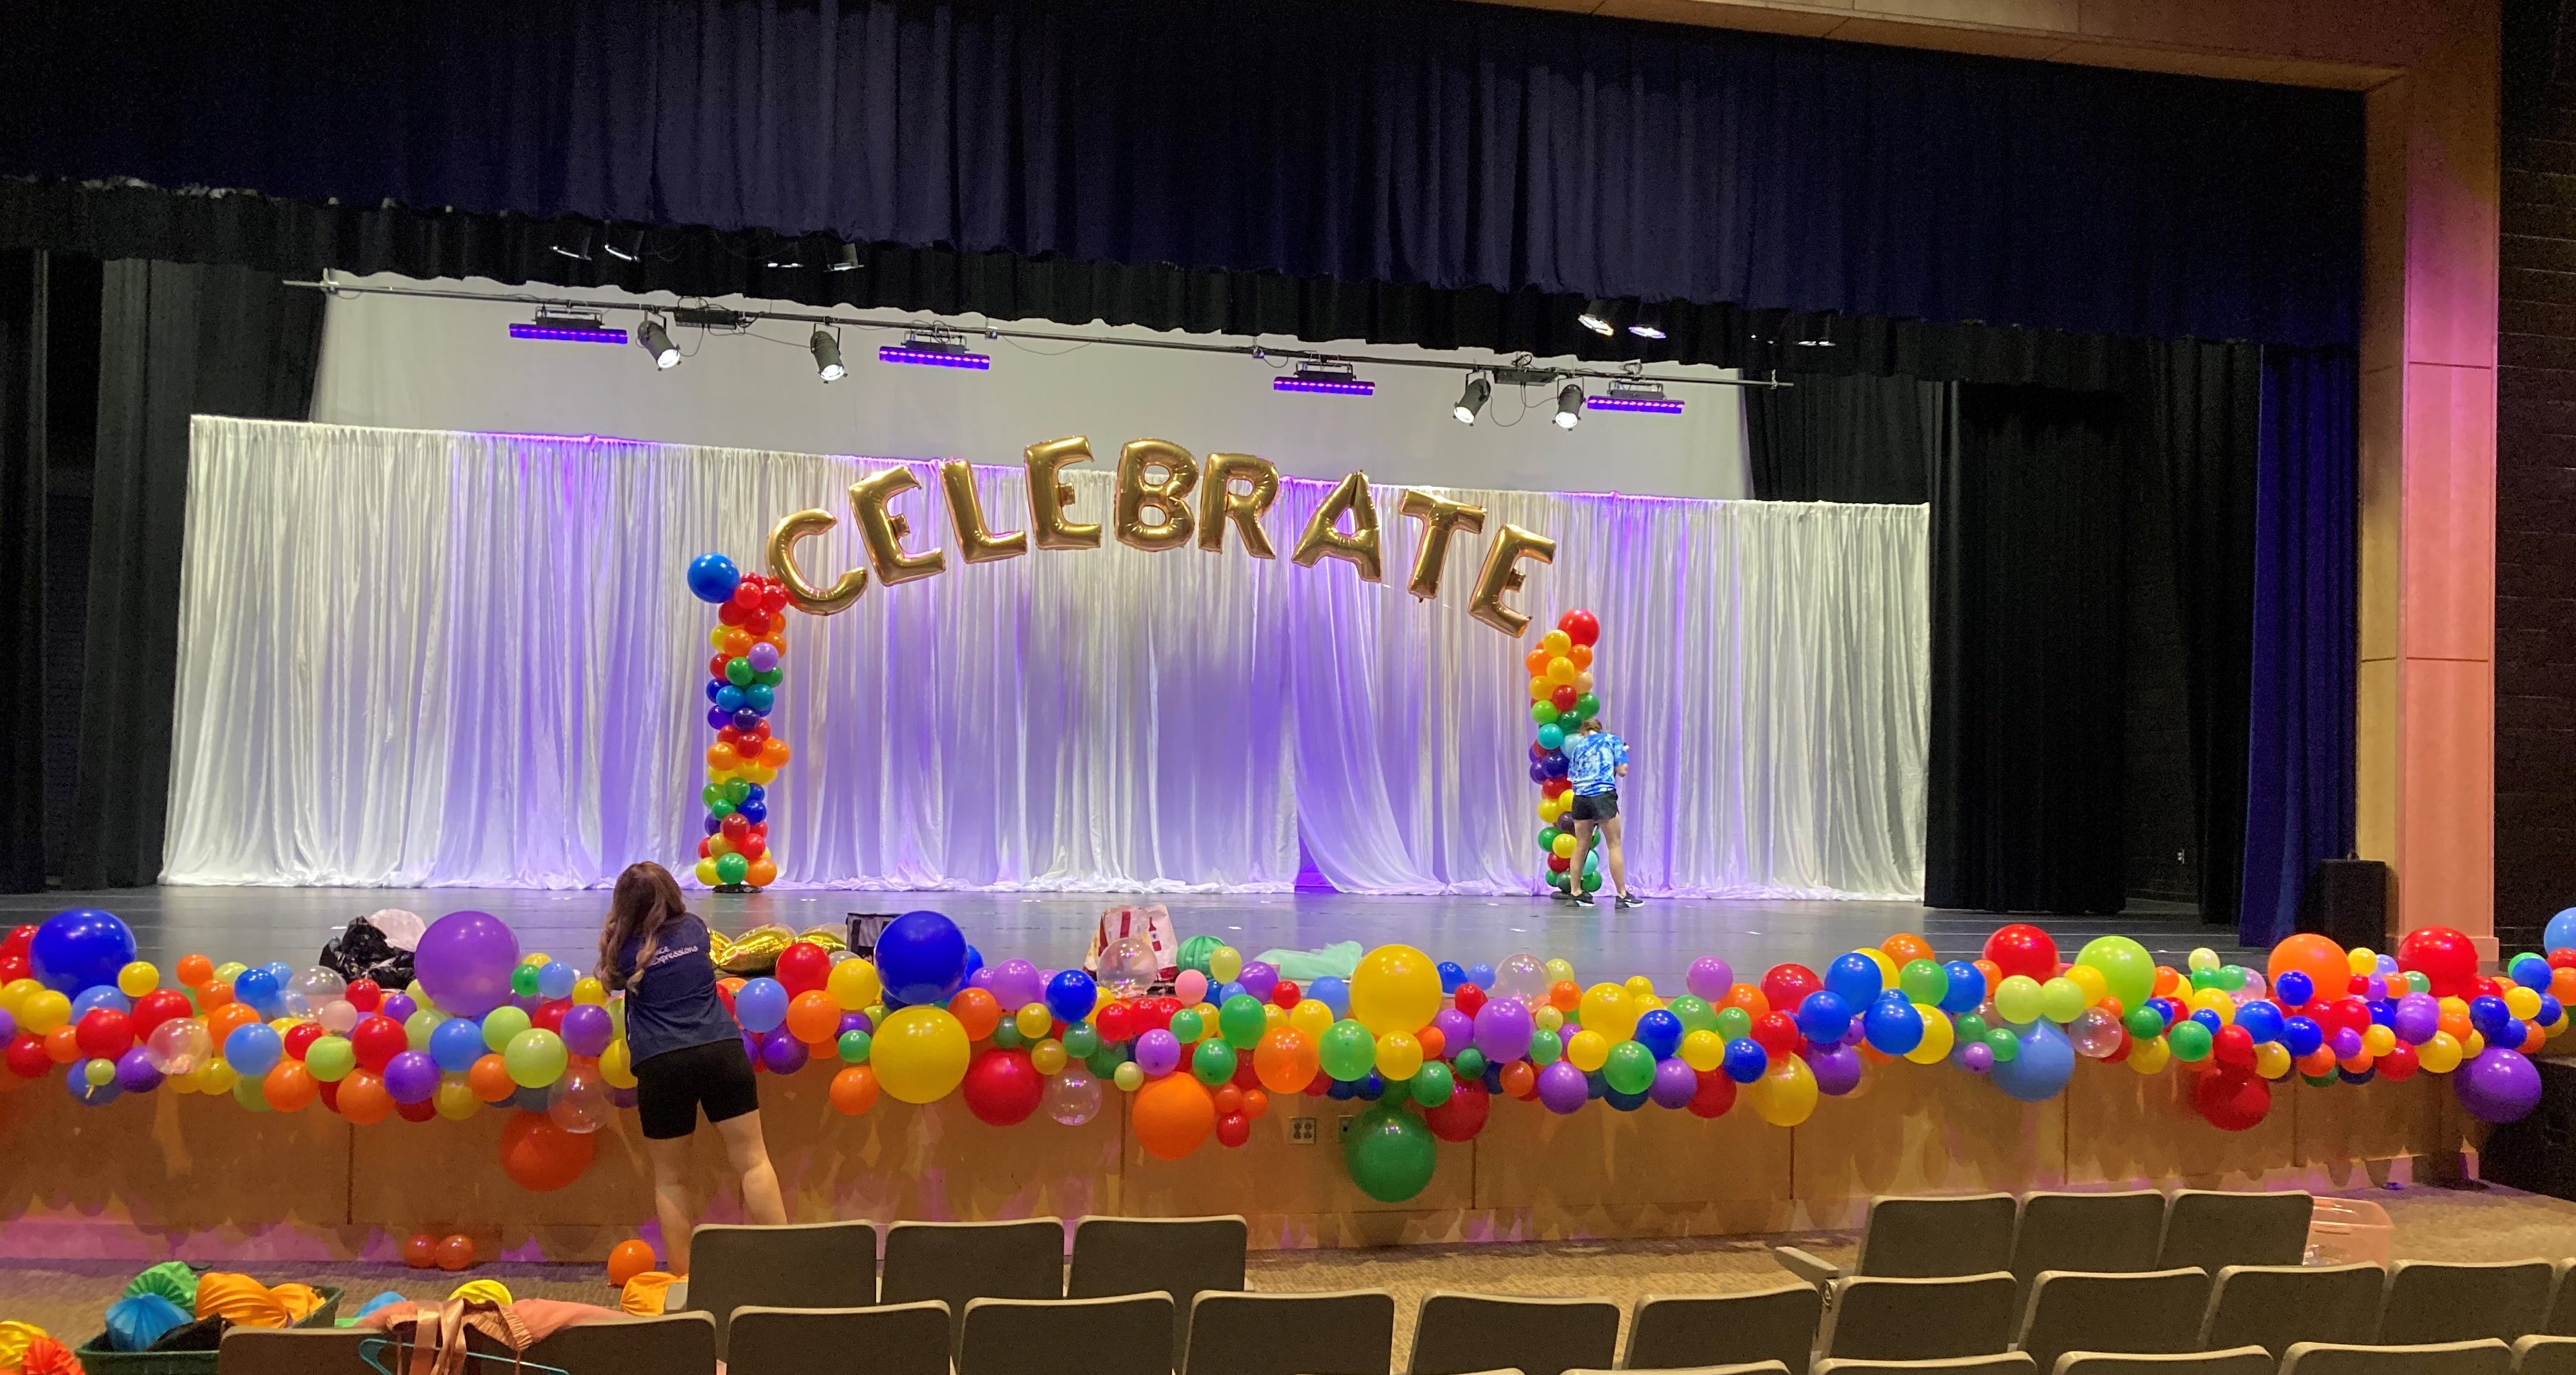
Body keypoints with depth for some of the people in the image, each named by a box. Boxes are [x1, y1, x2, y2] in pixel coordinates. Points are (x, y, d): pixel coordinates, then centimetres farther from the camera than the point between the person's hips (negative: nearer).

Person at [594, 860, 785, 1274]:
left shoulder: (626, 948, 5)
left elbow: (609, 980, 28)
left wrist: (609, 930, 40)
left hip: (662, 1066, -1)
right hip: (722, 1052, 2)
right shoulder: (695, 929, 13)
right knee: (753, 1160, 2)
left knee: (670, 1178, 10)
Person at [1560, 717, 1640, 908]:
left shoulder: (1578, 747, 20)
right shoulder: (1612, 740, 11)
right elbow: (1622, 771, 5)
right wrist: (1623, 752, 22)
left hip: (1581, 797, 4)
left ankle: (1576, 892, 11)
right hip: (1603, 795, -4)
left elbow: (1572, 778, 16)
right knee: (1615, 845, 0)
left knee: (1581, 846, 10)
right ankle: (1622, 895, -2)